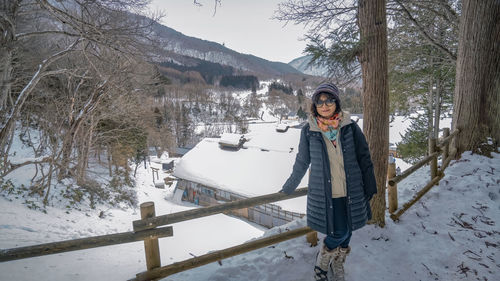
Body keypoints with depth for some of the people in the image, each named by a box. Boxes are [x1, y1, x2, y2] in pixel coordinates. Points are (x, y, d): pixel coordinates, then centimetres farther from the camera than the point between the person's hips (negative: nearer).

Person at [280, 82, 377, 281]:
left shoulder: (350, 128, -2)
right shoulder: (309, 131, -5)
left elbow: (364, 159, 5)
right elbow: (301, 162, 7)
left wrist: (369, 189, 7)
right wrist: (288, 188, 15)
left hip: (351, 193, 2)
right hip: (324, 195, -2)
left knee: (346, 233, 13)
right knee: (338, 233, -5)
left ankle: (337, 265, 42)